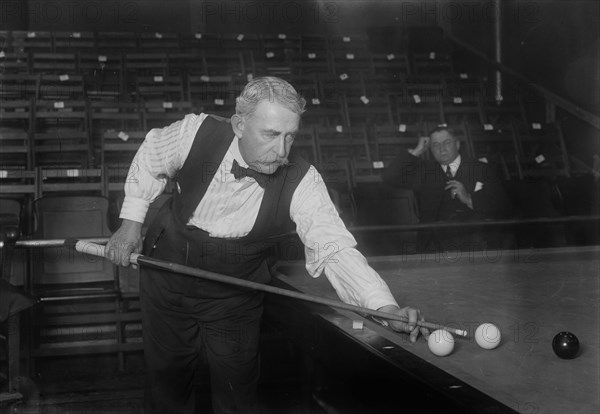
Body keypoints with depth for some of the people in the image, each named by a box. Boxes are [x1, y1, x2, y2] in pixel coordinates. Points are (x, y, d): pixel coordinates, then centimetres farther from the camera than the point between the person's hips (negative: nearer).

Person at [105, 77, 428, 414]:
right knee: (167, 386, 18)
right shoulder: (197, 133, -22)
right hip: (166, 280, 2)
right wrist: (132, 221, -4)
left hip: (234, 301, -1)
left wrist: (386, 307, -48)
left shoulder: (302, 182, -26)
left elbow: (336, 249, -33)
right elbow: (151, 158, -1)